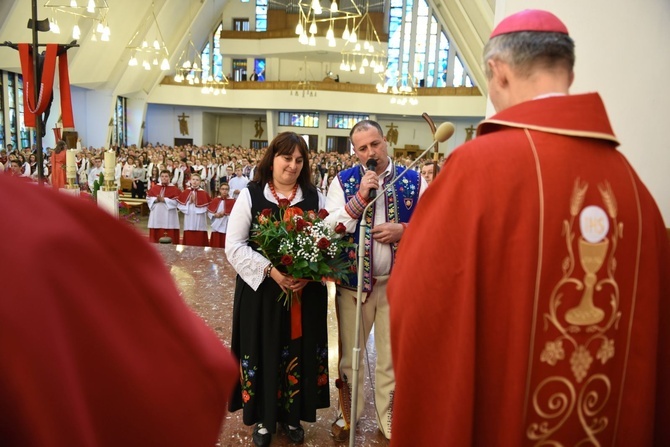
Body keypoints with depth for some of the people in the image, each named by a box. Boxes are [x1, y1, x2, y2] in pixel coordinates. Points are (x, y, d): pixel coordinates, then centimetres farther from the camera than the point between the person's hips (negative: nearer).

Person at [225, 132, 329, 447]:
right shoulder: (250, 195, -2)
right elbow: (234, 246, -7)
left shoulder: (315, 198, 4)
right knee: (264, 353, 7)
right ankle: (264, 418, 28)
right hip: (261, 291, -2)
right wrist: (270, 270, -19)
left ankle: (292, 415, 32)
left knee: (299, 353, 11)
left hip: (306, 293, 2)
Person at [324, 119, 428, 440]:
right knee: (350, 354, 15)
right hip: (353, 281, 0)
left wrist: (403, 230, -17)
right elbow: (329, 229, -10)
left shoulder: (414, 180, 0)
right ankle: (348, 414, 37)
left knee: (393, 357, 13)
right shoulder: (343, 181, -1)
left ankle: (390, 421, 34)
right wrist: (360, 196, -19)